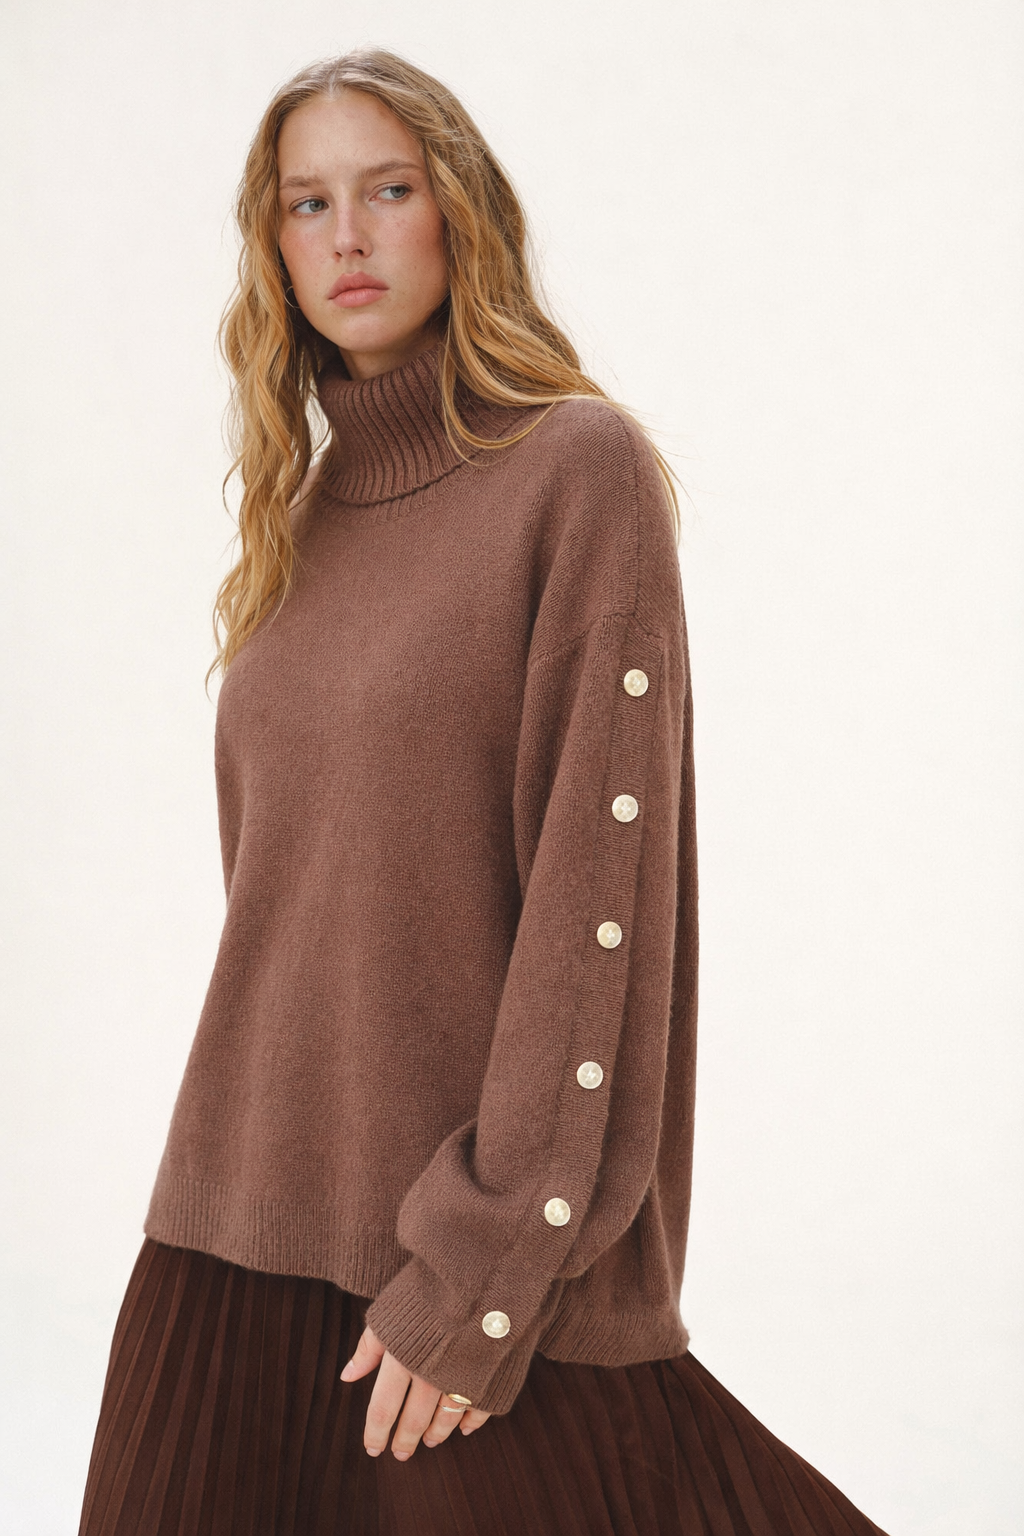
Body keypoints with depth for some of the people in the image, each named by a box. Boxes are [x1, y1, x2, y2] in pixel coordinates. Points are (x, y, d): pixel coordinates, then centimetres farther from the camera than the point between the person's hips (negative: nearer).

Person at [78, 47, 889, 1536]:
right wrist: (234, 1182, 13)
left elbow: (602, 876, -14)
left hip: (480, 1244, -5)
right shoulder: (307, 510, 11)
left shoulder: (579, 465, -8)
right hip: (247, 1209, 6)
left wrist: (486, 1262, -17)